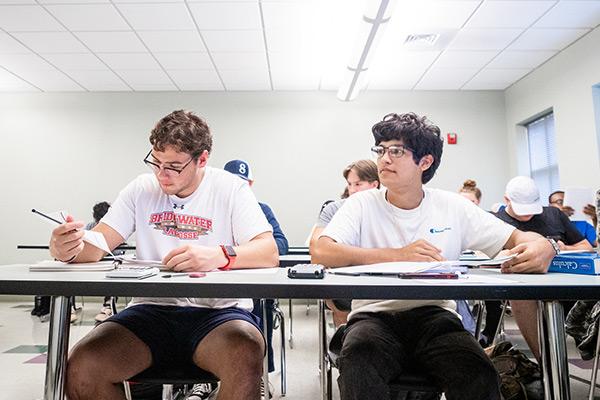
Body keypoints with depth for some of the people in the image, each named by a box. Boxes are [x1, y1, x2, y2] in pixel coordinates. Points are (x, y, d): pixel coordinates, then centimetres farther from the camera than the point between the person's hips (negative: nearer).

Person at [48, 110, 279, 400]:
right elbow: (96, 246, 6)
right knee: (80, 369, -21)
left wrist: (220, 256, -33)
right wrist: (69, 249, -19)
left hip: (218, 311, -3)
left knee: (246, 356, -35)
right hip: (152, 309, 4)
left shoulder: (230, 188, -2)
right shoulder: (142, 189, 9)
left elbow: (269, 253, -13)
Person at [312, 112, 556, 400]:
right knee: (357, 368, -33)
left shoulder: (452, 206, 6)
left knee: (479, 376, -25)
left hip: (434, 315, 3)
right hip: (374, 315, -2)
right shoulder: (363, 204, -1)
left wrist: (539, 248, -18)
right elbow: (321, 252, -16)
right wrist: (399, 255, -25)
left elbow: (520, 239, 8)